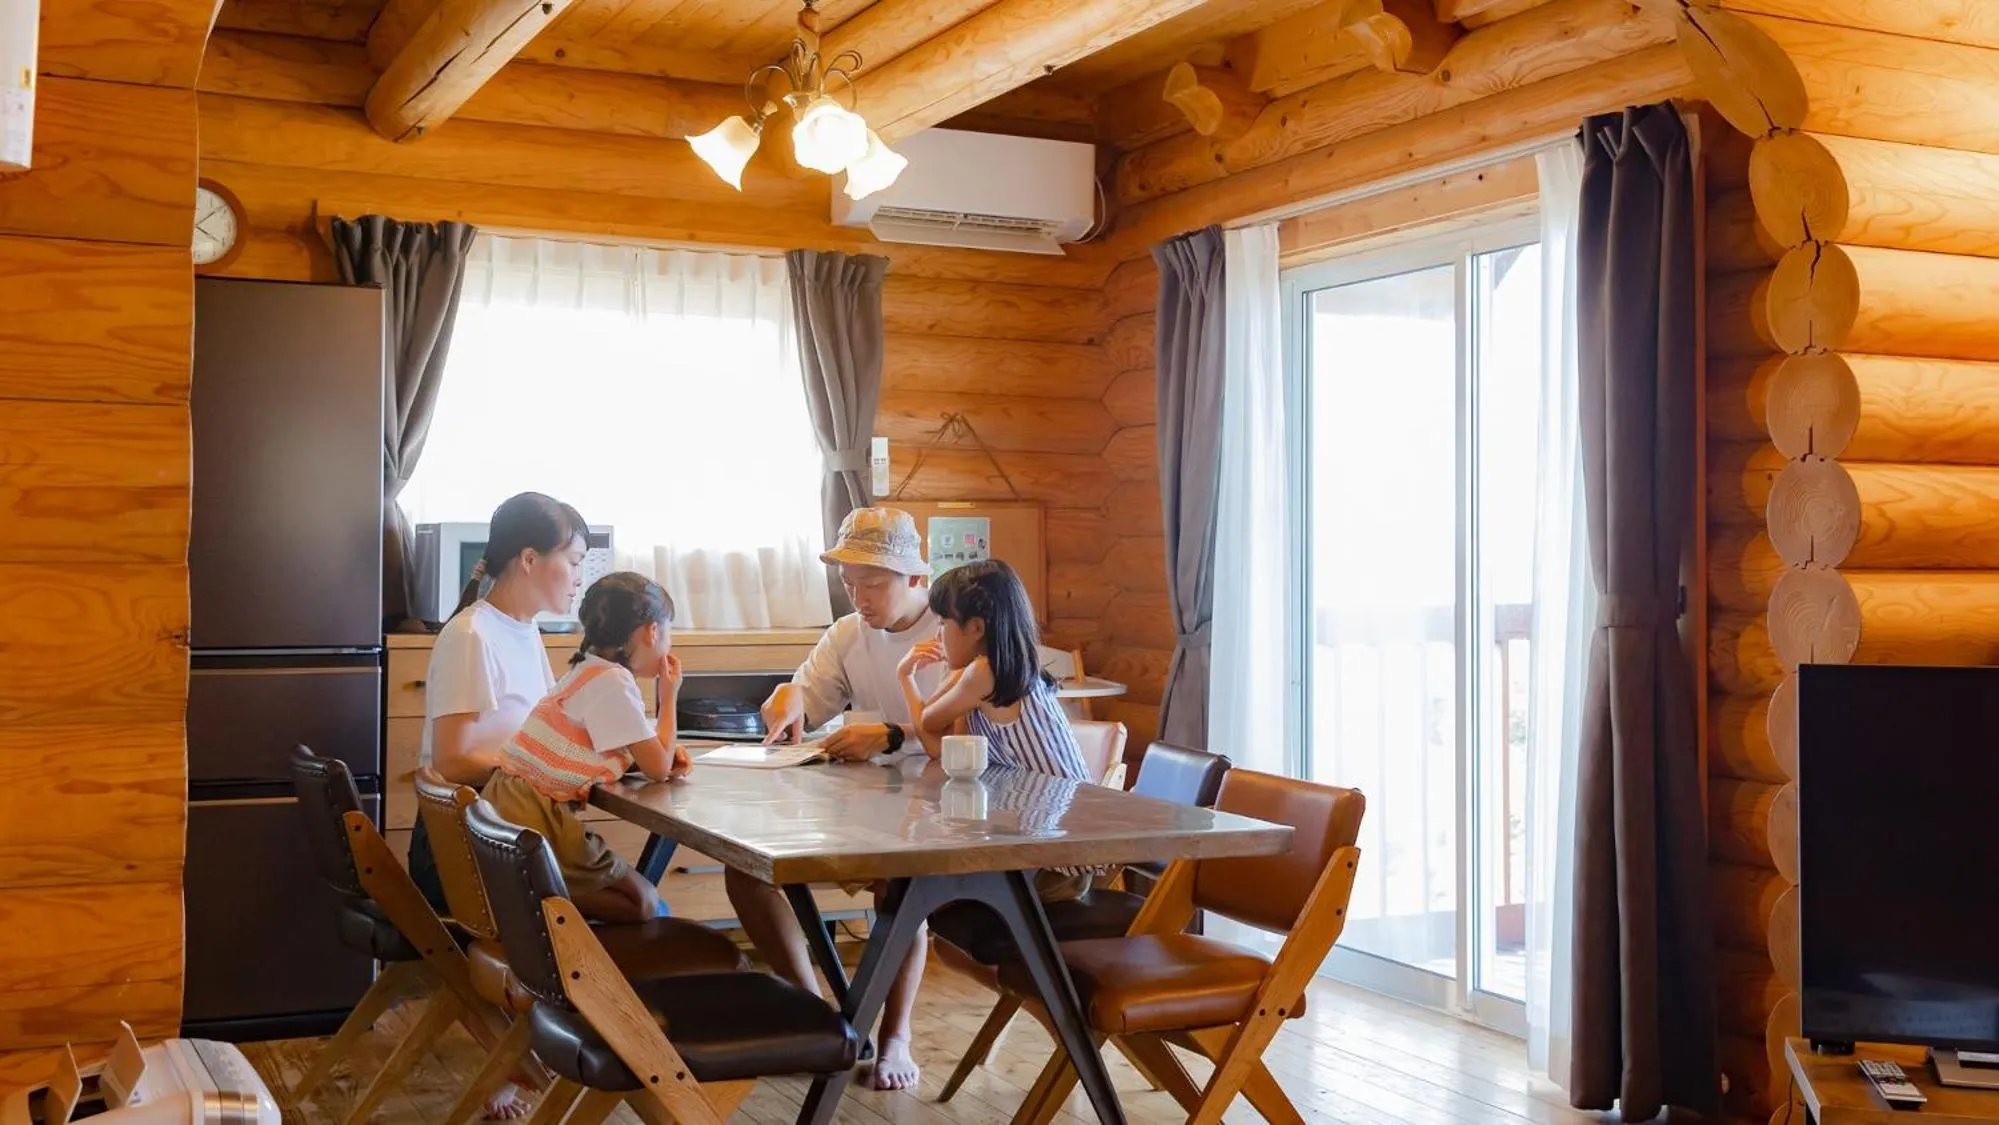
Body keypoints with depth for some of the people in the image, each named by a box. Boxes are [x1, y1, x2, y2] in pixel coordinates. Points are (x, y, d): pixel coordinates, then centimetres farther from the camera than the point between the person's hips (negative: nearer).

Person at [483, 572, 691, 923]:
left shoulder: (593, 671, 15)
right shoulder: (612, 682, -15)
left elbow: (640, 756, 22)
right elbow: (658, 768, -13)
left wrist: (668, 752, 2)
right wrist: (670, 695, -1)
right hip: (531, 819, -9)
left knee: (642, 896, 12)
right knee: (643, 903, -1)